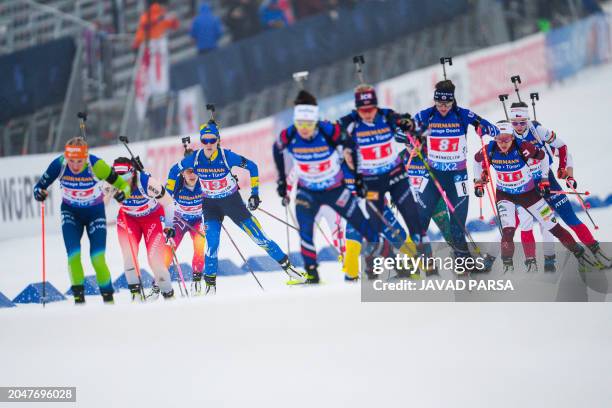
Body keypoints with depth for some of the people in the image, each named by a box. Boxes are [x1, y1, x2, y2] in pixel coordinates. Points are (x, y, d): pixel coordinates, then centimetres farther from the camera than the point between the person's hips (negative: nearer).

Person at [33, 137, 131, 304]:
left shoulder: (96, 165, -28)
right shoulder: (59, 164, -23)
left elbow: (123, 184, -20)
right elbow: (40, 185, -13)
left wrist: (122, 193, -42)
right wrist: (39, 192, -35)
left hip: (95, 212, -2)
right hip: (70, 212, 2)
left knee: (98, 259, -9)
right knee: (73, 255, -15)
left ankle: (108, 298, 8)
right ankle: (78, 296, -3)